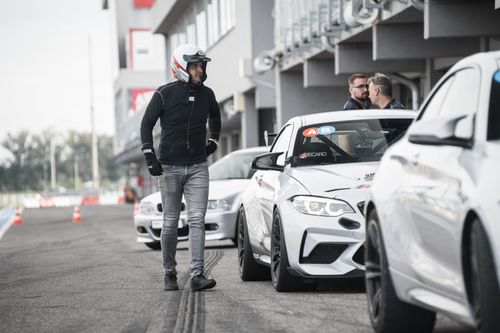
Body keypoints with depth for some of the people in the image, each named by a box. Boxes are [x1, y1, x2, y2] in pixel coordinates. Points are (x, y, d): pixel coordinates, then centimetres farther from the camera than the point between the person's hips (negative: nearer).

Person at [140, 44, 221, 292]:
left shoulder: (206, 94, 4)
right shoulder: (165, 94, -7)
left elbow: (214, 117, 26)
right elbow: (147, 124, 0)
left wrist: (213, 143, 18)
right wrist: (150, 157, -7)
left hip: (198, 167, 2)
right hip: (170, 167, -2)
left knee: (197, 220, -9)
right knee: (170, 223, 4)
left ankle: (197, 275, -13)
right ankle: (169, 273, 17)